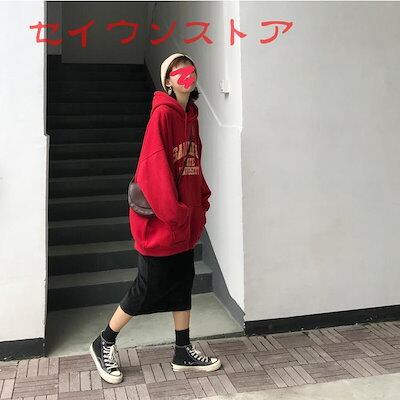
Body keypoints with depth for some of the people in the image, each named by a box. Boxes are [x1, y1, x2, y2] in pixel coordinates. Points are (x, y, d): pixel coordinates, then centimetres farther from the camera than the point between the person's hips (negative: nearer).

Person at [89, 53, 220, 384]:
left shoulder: (191, 116, 11)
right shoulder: (162, 114, -14)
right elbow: (155, 165, -21)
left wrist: (201, 201, 7)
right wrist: (172, 211, -20)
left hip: (185, 220, 8)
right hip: (160, 221, -8)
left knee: (183, 283, 13)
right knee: (150, 287, 2)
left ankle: (184, 352, 27)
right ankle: (104, 344, 21)